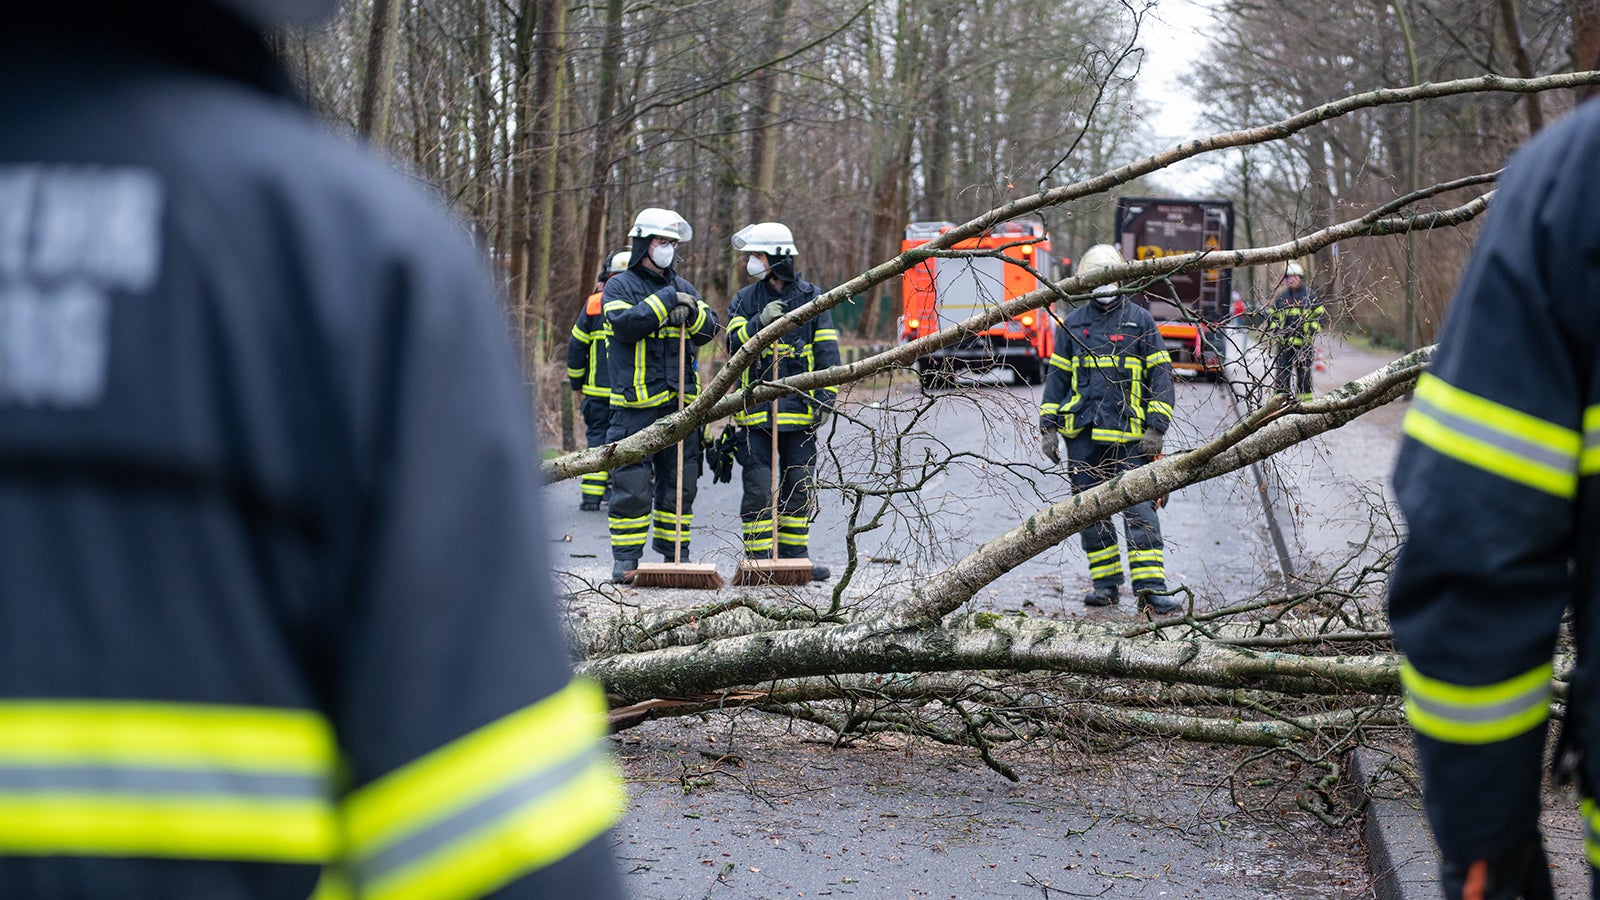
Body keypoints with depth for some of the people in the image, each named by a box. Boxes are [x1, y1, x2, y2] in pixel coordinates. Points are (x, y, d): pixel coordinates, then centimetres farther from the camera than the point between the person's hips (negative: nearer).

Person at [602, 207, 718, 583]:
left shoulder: (683, 287, 17)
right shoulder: (620, 286, 2)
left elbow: (709, 329, 10)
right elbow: (625, 324, -16)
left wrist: (690, 311, -10)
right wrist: (666, 301, -16)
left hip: (681, 401, 5)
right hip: (636, 404, -5)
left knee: (680, 480, 8)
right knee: (632, 483, -5)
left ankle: (675, 552, 17)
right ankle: (626, 557, 1)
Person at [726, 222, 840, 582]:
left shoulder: (812, 298, 5)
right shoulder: (745, 300, 7)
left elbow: (826, 351, 4)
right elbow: (734, 342, -7)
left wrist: (825, 399, -4)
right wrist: (760, 322, -24)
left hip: (800, 408, 1)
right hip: (755, 408, 0)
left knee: (798, 485, 7)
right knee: (758, 487, -3)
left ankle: (794, 554, 17)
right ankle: (758, 559, 3)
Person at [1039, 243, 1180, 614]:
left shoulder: (1140, 321, 6)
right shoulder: (1073, 324, 13)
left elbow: (1160, 376, 3)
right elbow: (1057, 377, 17)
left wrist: (1156, 428, -6)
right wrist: (1048, 428, 8)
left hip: (1128, 435, -3)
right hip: (1083, 433, 3)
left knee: (1139, 509, -9)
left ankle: (1150, 588, -13)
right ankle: (1106, 583, 16)